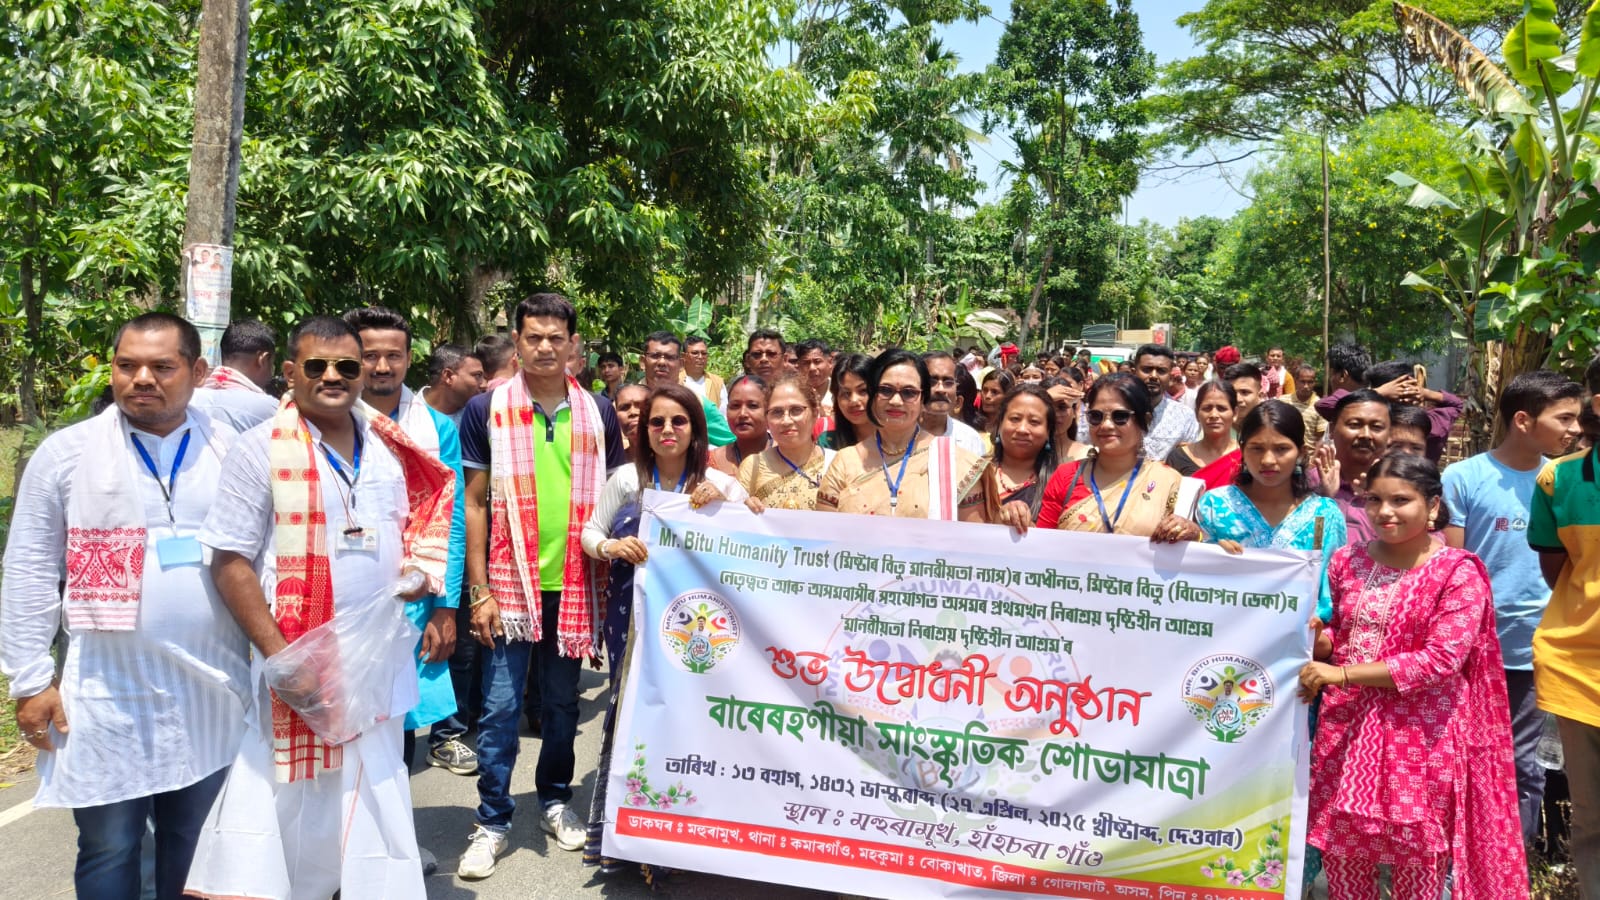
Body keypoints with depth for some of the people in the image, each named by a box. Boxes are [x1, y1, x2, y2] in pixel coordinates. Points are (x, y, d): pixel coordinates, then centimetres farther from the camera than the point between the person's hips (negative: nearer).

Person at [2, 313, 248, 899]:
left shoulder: (233, 452, 1)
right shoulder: (65, 453, -1)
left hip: (214, 694, 1)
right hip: (106, 697, -1)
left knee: (195, 846, 16)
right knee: (108, 850, 10)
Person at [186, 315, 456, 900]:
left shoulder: (389, 447, 6)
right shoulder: (261, 450, -9)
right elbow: (230, 563, -12)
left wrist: (420, 570, -2)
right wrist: (280, 656, -19)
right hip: (301, 666, -5)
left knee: (376, 802, 17)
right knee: (293, 809, 4)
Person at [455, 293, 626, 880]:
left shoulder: (598, 413, 4)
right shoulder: (487, 410, -3)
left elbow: (611, 501, 9)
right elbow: (476, 504, -2)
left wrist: (603, 585, 4)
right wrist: (480, 590, -7)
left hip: (575, 583, 2)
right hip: (510, 582, -2)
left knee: (562, 703, 14)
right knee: (500, 708, 2)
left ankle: (555, 801, 31)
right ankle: (493, 822, 15)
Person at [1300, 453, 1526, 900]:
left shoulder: (1458, 573, -10)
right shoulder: (1347, 562, 5)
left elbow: (1441, 659, -18)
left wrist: (1342, 674, -20)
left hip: (1421, 736, -4)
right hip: (1347, 728, 4)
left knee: (1416, 863, 10)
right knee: (1342, 855, 13)